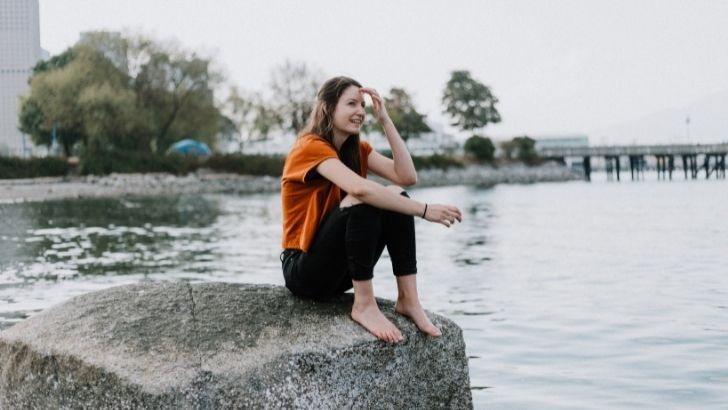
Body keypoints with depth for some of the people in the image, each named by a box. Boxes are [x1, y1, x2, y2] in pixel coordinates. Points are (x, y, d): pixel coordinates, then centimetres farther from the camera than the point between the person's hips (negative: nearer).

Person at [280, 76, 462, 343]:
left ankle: (407, 299, -15)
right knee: (361, 201, -29)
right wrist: (424, 210, -32)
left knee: (396, 196, -11)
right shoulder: (311, 147, -16)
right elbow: (359, 188, -33)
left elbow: (407, 176, -7)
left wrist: (385, 120, -9)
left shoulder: (357, 149, 8)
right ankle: (364, 305, -24)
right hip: (304, 271, -7)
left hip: (341, 270, 7)